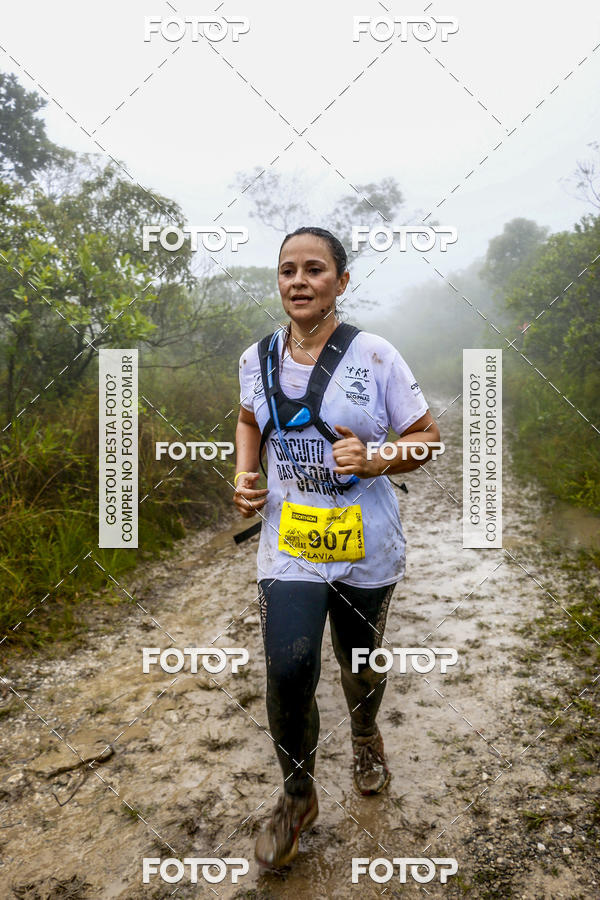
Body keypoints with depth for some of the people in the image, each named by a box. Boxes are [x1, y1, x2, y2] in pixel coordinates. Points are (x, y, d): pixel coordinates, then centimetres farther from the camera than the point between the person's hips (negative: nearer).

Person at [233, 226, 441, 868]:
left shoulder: (375, 356, -11)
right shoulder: (256, 359, 0)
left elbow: (426, 436, -4)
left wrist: (376, 461, -23)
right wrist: (243, 476, 2)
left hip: (367, 546, -1)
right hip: (289, 544, 2)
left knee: (361, 662, 18)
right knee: (287, 670, -9)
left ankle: (365, 734, 55)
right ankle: (298, 796, 21)